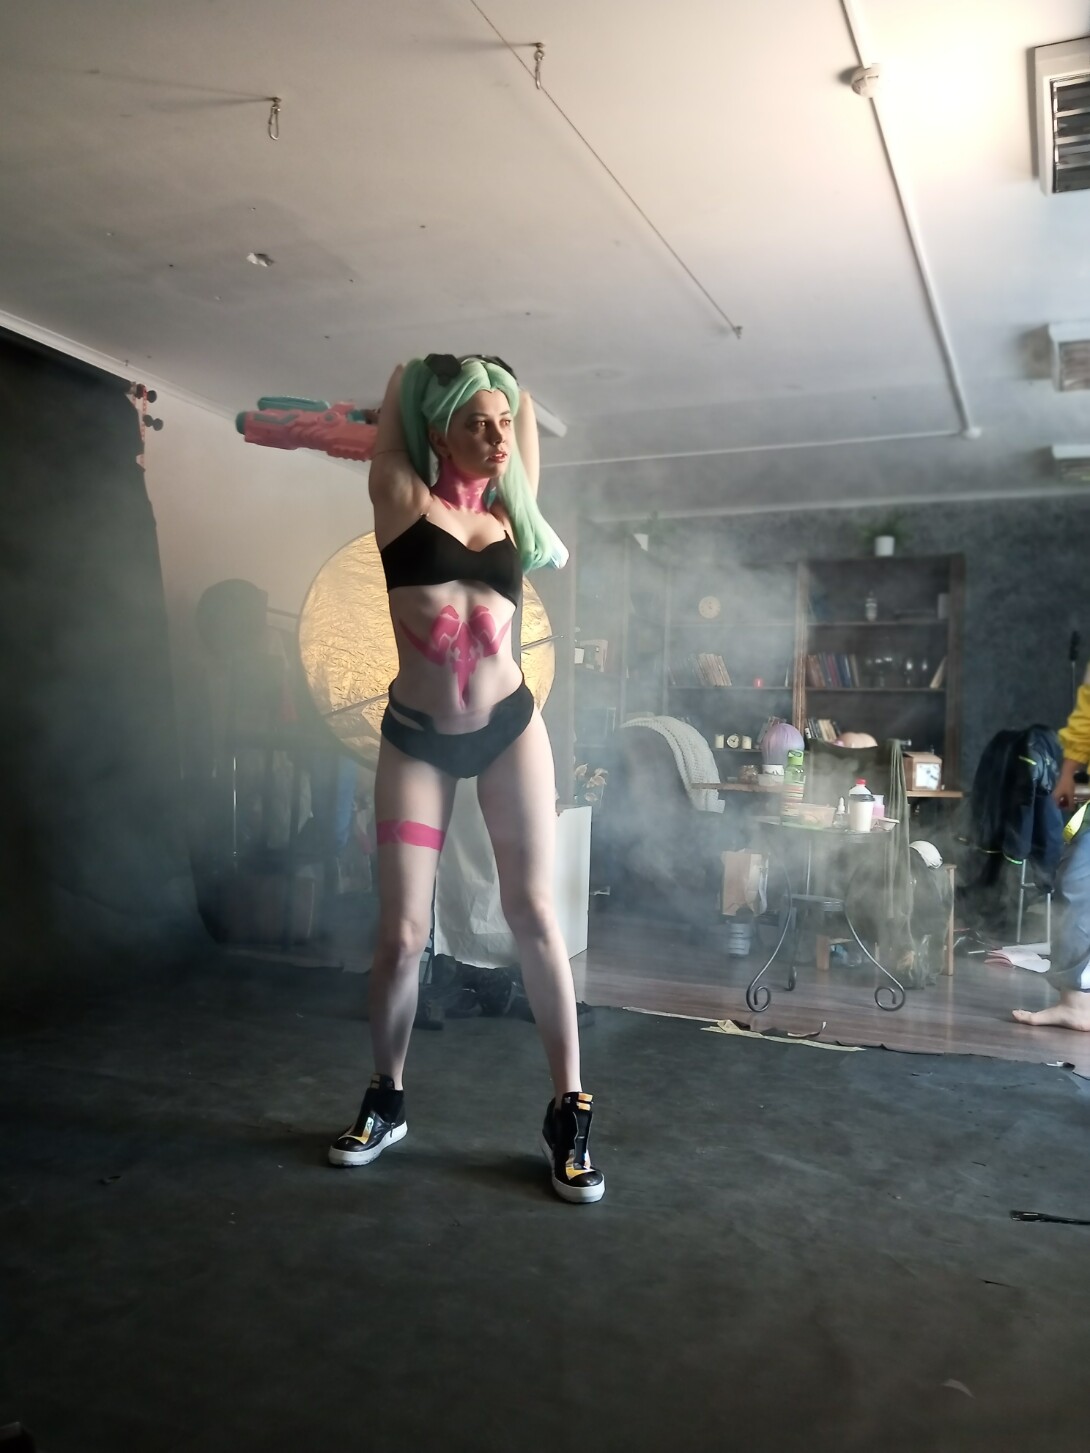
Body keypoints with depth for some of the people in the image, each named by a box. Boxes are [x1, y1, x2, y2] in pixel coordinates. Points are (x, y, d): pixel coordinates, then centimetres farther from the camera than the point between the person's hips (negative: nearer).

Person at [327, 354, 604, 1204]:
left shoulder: (511, 510, 8)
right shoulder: (402, 499, 0)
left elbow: (523, 401, 19)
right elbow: (402, 383, 8)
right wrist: (435, 372, 26)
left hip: (510, 727, 2)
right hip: (415, 739, -2)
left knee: (534, 914, 0)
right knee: (403, 932, 1)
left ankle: (569, 1112, 12)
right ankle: (387, 1101, 25)